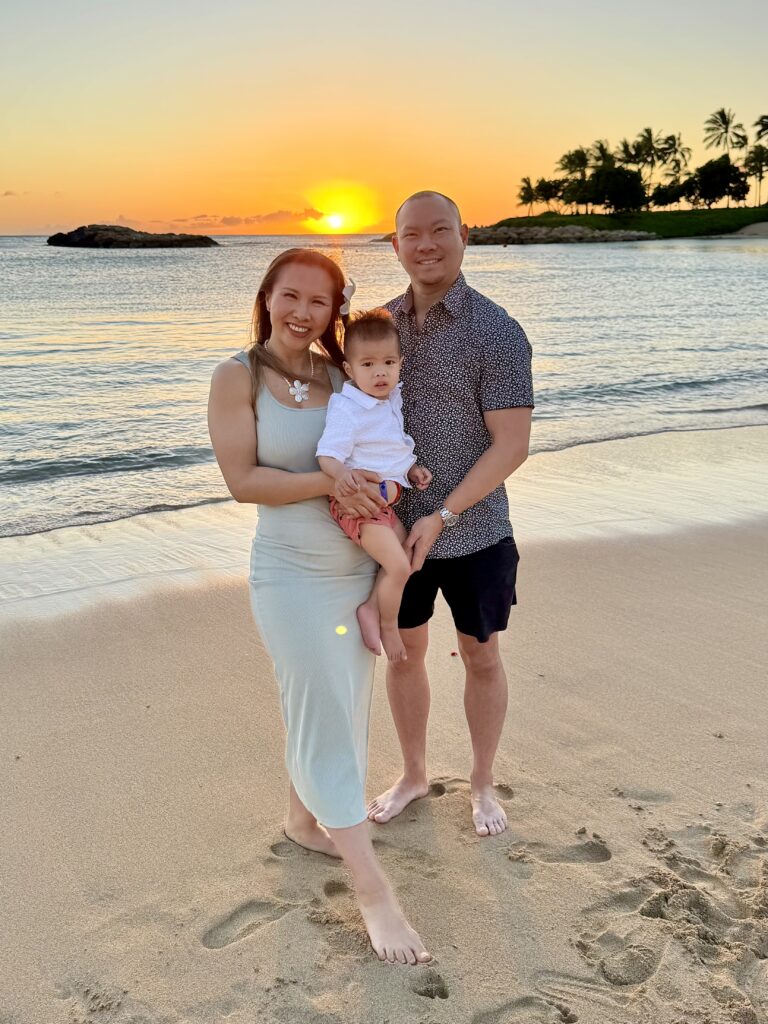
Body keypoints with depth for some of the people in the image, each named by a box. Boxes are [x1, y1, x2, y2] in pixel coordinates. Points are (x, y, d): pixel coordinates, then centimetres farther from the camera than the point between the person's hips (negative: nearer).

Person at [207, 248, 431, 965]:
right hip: (294, 577, -6)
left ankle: (303, 820, 41)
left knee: (337, 705, 18)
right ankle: (373, 890, 6)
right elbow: (242, 479, -16)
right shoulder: (238, 377, -9)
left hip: (360, 568, 6)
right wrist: (332, 482, -23)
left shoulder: (341, 374, 4)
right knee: (325, 719, -3)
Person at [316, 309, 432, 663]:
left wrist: (413, 470, 6)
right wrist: (341, 475, -46)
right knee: (399, 567, -16)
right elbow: (328, 453, -25)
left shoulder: (394, 401, 9)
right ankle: (387, 625, 4)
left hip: (386, 500, 9)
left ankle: (371, 608, 18)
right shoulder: (346, 409, -18)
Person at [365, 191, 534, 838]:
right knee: (405, 650, 16)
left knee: (480, 656, 13)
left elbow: (512, 445, -16)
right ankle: (414, 774, 38)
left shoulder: (497, 333, -13)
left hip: (473, 532, -4)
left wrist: (443, 515, -21)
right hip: (398, 526, 4)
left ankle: (483, 782, 34)